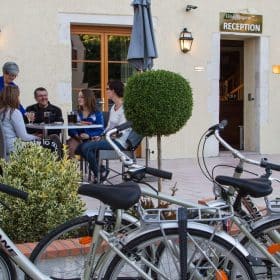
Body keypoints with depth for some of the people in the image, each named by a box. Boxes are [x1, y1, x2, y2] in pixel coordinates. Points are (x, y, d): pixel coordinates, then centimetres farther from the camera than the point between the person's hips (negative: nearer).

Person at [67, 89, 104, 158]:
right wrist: (75, 135, -11)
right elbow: (71, 129, 12)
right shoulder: (76, 113, 20)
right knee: (70, 147, -31)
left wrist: (89, 135, -17)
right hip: (77, 139, 3)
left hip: (91, 139, -3)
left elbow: (100, 130, -1)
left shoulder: (97, 114, 8)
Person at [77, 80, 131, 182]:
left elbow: (123, 130, -18)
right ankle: (100, 169, 4)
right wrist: (100, 136, 3)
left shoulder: (124, 108, -12)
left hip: (120, 141, -9)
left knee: (87, 147, -23)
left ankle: (98, 175, -10)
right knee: (80, 147, -3)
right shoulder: (113, 107, 17)